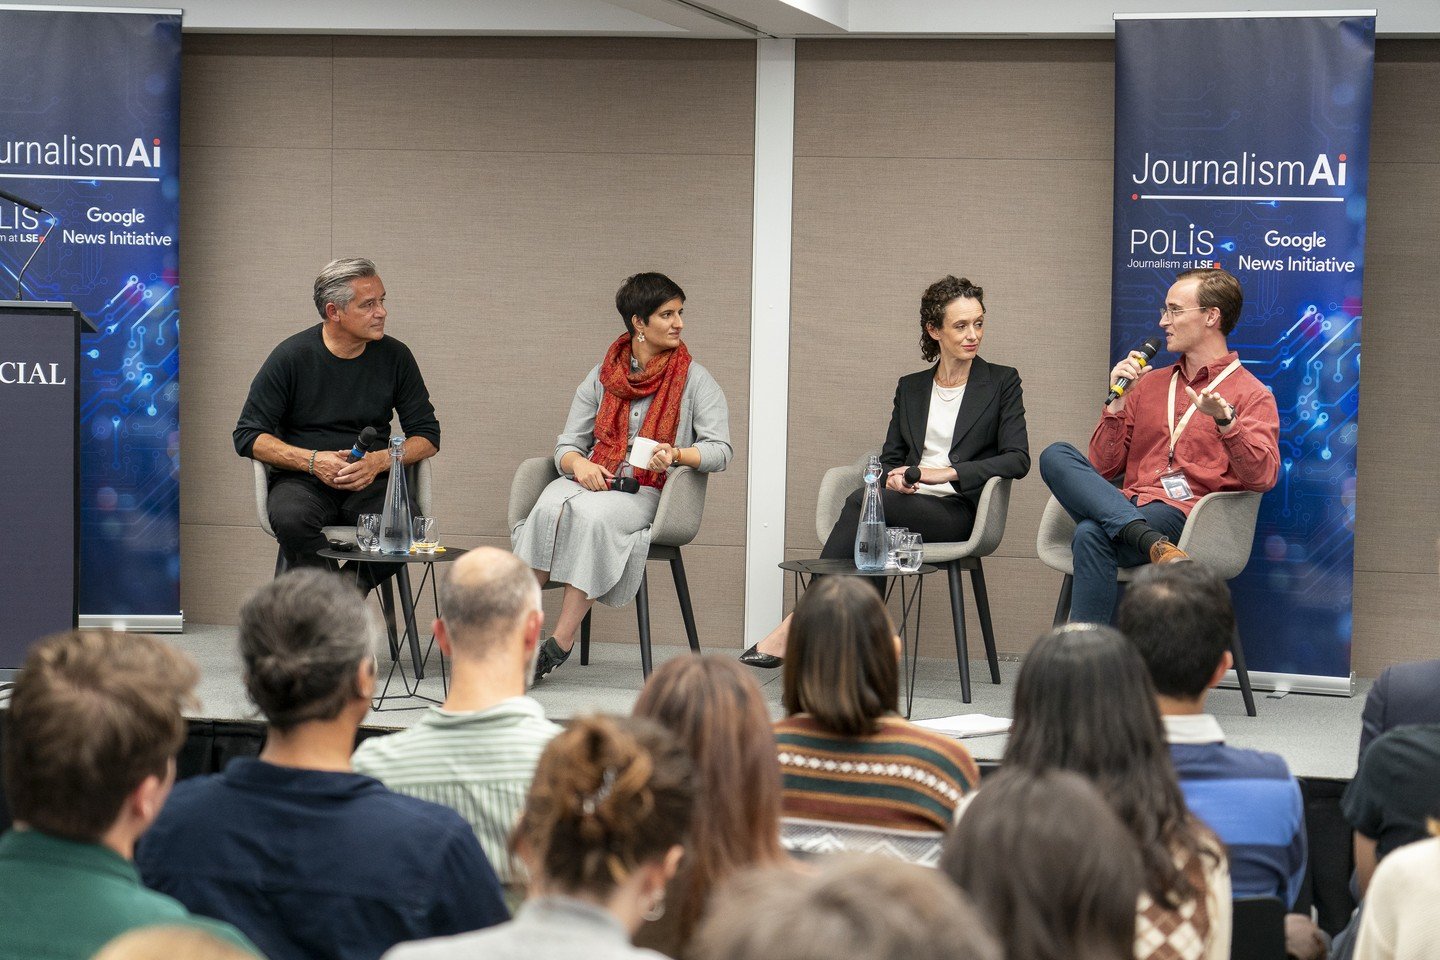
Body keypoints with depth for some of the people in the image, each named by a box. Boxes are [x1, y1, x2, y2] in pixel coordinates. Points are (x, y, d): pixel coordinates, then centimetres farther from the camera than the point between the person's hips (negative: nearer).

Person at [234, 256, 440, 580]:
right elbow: (248, 436, -1)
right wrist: (311, 461, -17)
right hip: (304, 480, -2)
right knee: (291, 519, -37)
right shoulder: (291, 356, -2)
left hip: (371, 481, 2)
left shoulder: (395, 356, 5)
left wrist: (379, 461, -13)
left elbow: (427, 436, 7)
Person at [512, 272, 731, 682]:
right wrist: (578, 464, -11)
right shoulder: (602, 377, 16)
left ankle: (561, 643, -35)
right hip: (591, 480, 3)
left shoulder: (695, 380, 8)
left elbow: (719, 449, 0)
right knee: (550, 509, -34)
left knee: (592, 516, -36)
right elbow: (566, 444, 13)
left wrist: (676, 454, -21)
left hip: (647, 491, -2)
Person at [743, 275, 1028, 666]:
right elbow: (889, 458, 19)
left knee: (863, 500, -30)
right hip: (907, 504, 4)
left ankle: (796, 626, -34)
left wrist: (947, 473, -16)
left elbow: (1018, 459, -4)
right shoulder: (910, 387, 21)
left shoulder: (1002, 382, 8)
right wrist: (892, 477, -7)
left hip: (957, 513, -4)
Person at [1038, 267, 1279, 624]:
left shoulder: (1251, 394, 9)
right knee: (1055, 456, -22)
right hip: (1131, 505, 6)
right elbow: (1103, 468, 20)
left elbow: (1264, 476, -9)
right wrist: (1118, 401, 9)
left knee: (1092, 535, -34)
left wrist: (1225, 420, -23)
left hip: (1184, 515, -6)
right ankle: (1152, 543, -38)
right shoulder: (1149, 384, 26)